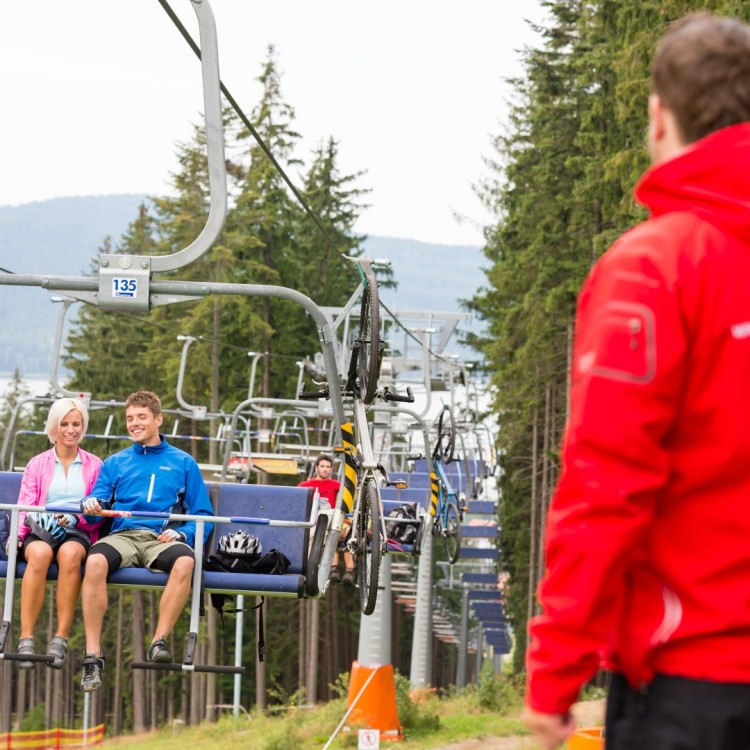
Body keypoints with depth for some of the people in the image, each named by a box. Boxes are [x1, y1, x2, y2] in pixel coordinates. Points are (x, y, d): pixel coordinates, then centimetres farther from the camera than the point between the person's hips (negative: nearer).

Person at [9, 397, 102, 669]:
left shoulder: (94, 466, 18)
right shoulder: (37, 465, 20)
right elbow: (24, 507, 10)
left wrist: (74, 519, -11)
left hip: (79, 533, 0)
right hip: (40, 532, 0)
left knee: (69, 553, -39)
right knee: (40, 553, -38)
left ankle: (61, 639, -40)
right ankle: (26, 639, -42)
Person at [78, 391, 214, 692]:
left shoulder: (183, 463, 21)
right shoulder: (115, 463, 26)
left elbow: (203, 516, 16)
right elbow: (99, 501, 13)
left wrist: (182, 533, -5)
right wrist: (90, 505, -12)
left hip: (163, 539, -1)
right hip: (123, 535, 1)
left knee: (185, 561, -39)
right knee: (95, 560, -36)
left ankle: (159, 642, -36)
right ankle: (92, 655, -35)